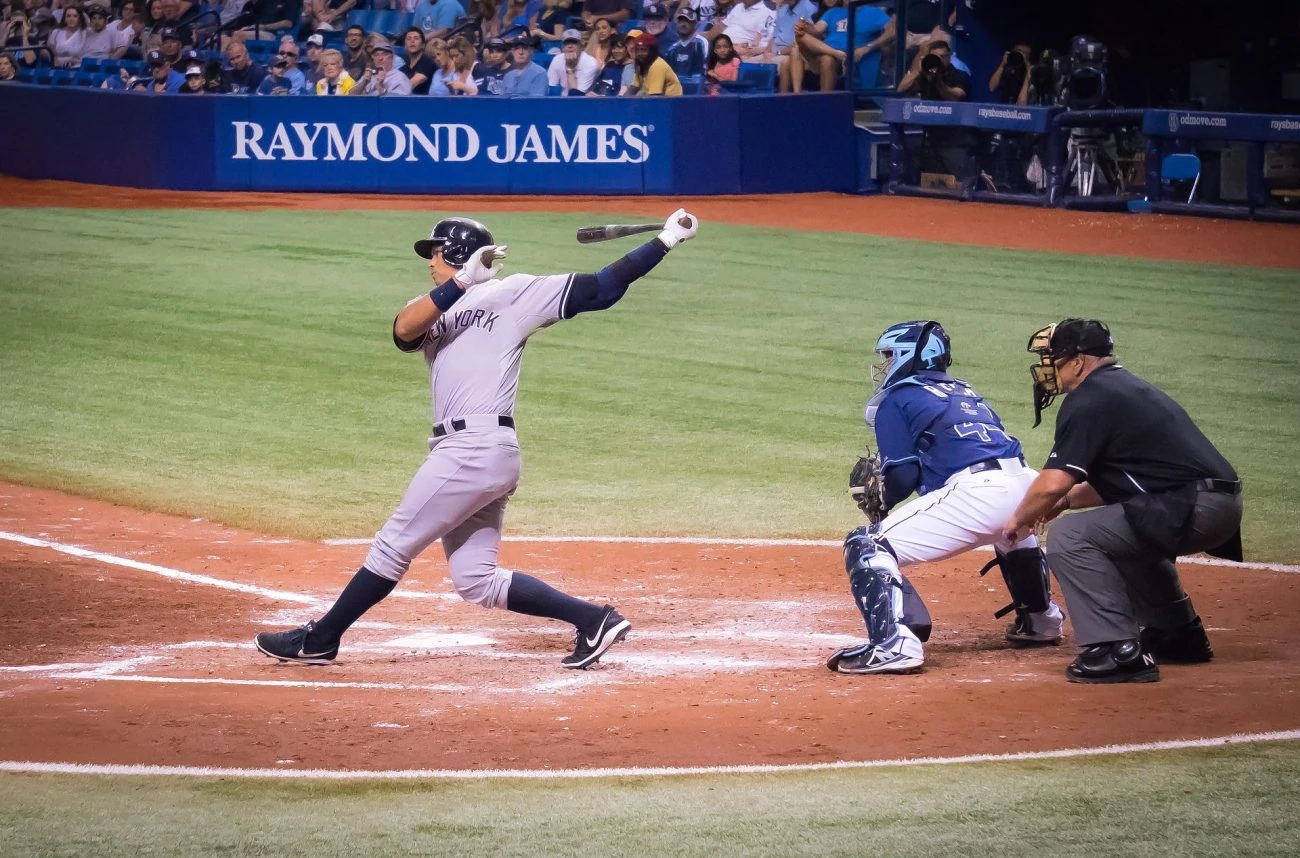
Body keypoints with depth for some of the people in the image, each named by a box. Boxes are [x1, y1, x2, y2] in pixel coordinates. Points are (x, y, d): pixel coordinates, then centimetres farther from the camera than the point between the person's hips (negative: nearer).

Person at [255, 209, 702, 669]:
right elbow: (402, 331, -2)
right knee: (475, 581, 6)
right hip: (461, 452, 8)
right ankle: (593, 620, 8)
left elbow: (601, 288, 2)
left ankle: (320, 639, 8)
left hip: (478, 446, -8)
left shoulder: (513, 293, 4)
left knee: (393, 546, -1)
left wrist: (665, 241, -3)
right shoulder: (434, 310, 22)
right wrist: (460, 283, -14)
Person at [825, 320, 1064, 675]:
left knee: (867, 547, -7)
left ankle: (893, 643, -25)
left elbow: (903, 475, -1)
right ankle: (1039, 619, 51)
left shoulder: (897, 399, 9)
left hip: (975, 493, -8)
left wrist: (880, 504, 20)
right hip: (1024, 484, 8)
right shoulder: (965, 393, 30)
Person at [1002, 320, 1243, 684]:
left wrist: (1019, 519, 5)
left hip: (1190, 510, -10)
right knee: (1126, 534, 35)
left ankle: (1119, 651, -17)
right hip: (1225, 507, 10)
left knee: (1069, 536, -10)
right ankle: (1179, 635, 38)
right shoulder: (1130, 387, 25)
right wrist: (1068, 499, 23)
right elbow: (1113, 481, 31)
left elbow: (1053, 483, -12)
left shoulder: (1087, 400, -6)